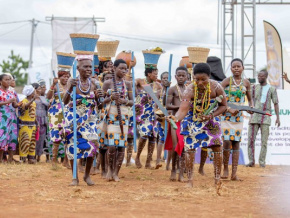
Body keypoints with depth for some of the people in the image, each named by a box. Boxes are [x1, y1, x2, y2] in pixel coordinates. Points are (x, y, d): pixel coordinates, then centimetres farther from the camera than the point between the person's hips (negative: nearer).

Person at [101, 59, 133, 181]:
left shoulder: (127, 84, 8)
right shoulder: (107, 83, 2)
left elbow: (132, 102, 8)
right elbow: (101, 101, 2)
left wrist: (125, 101, -14)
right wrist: (111, 98, -17)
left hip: (123, 117, 3)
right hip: (111, 116, -2)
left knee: (121, 146, 0)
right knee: (112, 146, -12)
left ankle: (116, 172, 10)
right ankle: (110, 169, 10)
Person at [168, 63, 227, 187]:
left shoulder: (216, 87, -21)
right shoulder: (190, 90, -28)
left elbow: (223, 105, -7)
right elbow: (183, 109, -39)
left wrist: (212, 115, -24)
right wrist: (176, 118, -61)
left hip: (211, 120, 2)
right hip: (192, 121, -2)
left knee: (217, 146, -4)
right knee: (189, 148, -9)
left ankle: (217, 180, 9)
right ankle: (190, 180, 2)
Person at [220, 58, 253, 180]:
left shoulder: (246, 83, 7)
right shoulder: (227, 81, -6)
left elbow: (250, 99, 19)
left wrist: (251, 106, -3)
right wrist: (229, 109, -22)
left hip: (238, 116, 4)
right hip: (226, 115, -4)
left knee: (236, 143, 3)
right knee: (227, 142, -13)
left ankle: (234, 173, 4)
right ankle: (225, 169, 5)